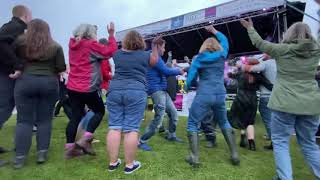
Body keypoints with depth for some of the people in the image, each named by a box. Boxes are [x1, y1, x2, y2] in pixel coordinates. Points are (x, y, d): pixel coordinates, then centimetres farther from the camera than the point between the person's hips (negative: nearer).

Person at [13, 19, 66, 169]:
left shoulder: (21, 42, 4)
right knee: (45, 119, 7)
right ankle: (42, 153, 9)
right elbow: (61, 68, 0)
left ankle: (20, 157, 6)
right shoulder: (55, 47, 3)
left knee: (24, 120, 4)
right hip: (49, 83, 0)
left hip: (25, 82, 0)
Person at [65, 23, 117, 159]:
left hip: (72, 87, 7)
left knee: (76, 116, 11)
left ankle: (69, 148, 14)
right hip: (88, 88, -7)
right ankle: (85, 139, 1)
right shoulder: (91, 45, -10)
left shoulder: (73, 44, 11)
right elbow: (111, 51, -11)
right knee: (99, 111, 11)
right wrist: (111, 34, -4)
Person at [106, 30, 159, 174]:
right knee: (131, 129, -1)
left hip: (115, 90, 4)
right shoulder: (145, 55, 5)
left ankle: (113, 162, 13)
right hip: (136, 92, -3)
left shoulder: (117, 54, 13)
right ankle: (130, 165, 8)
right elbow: (155, 60, 24)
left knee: (114, 127, 6)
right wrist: (155, 46, 38)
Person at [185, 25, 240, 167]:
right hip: (220, 95, 4)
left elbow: (190, 79, 0)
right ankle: (235, 155, 25)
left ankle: (194, 158, 2)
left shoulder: (199, 59, 5)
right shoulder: (222, 55, 12)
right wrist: (213, 30, 40)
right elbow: (225, 40, 32)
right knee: (224, 123, 25)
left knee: (192, 124, 9)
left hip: (204, 95, -4)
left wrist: (189, 87, 19)